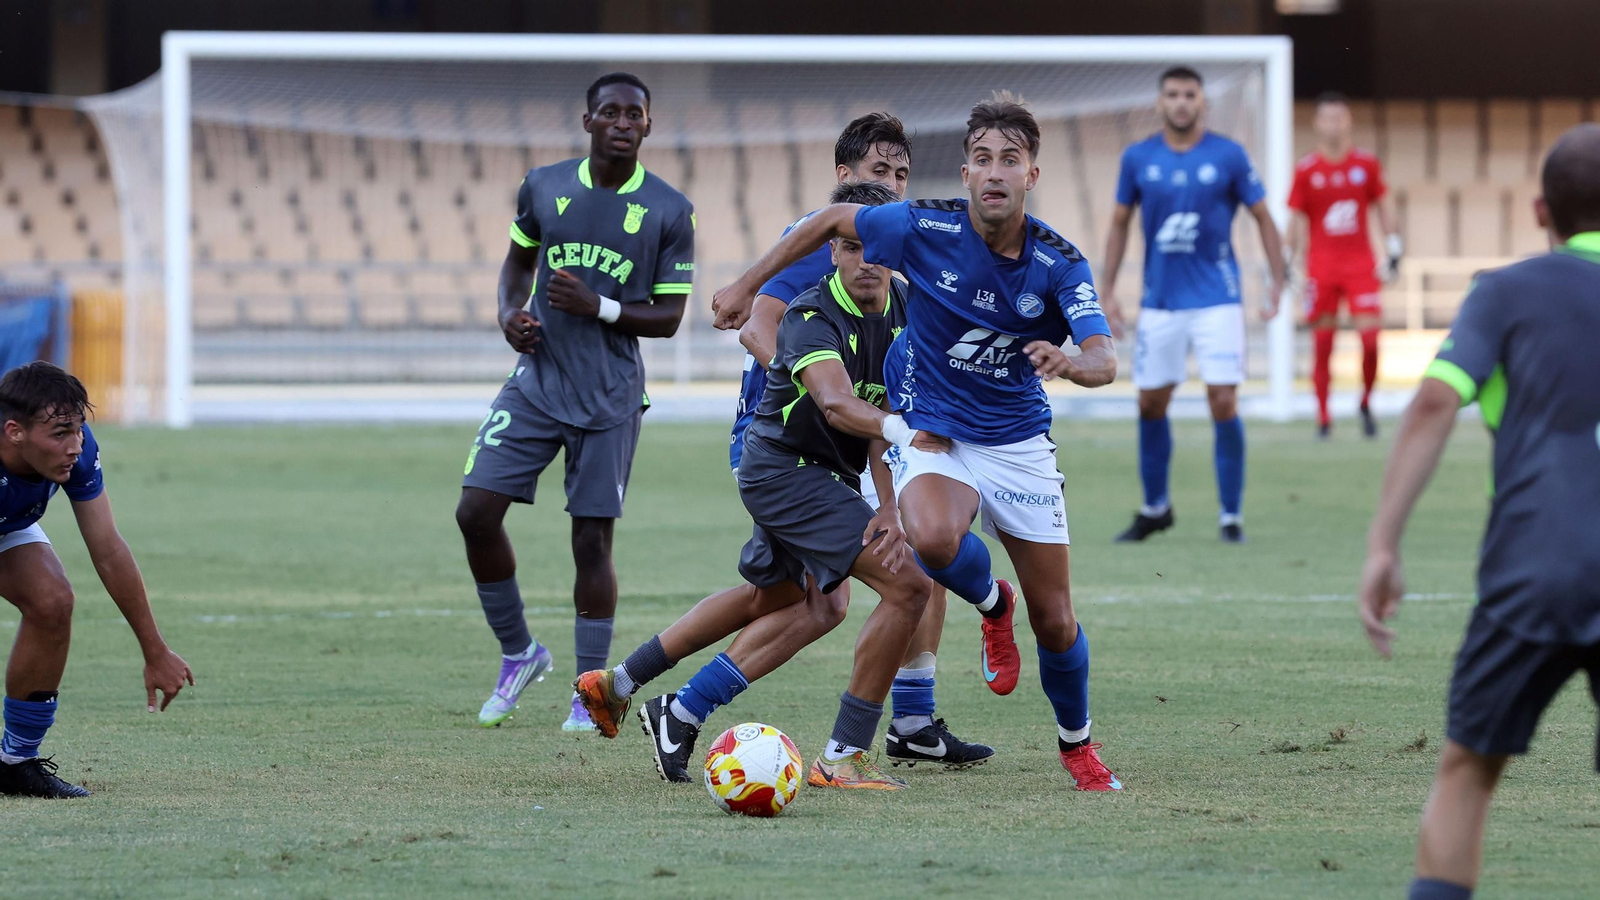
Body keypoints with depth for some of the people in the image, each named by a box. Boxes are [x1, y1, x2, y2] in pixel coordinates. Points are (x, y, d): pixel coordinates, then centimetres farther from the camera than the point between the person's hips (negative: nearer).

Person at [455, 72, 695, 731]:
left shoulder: (670, 212, -6)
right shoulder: (543, 188, 2)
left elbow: (668, 317, -3)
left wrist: (598, 307, -18)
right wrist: (509, 312, -1)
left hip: (609, 398, -2)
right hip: (536, 382, 2)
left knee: (592, 538, -2)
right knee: (476, 511, -8)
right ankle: (518, 653, 12)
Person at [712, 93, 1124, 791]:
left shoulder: (1059, 263, -16)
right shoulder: (926, 228, -17)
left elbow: (1104, 359, -27)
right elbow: (833, 220, 0)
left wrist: (1071, 361, -51)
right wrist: (747, 286, 2)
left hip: (1019, 439, 1)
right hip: (932, 431, -1)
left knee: (1055, 622, 3)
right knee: (933, 537, -36)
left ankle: (1076, 742, 32)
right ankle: (991, 604, 0)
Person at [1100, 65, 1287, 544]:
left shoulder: (1228, 156, -4)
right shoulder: (1138, 158, 2)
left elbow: (1263, 217, 3)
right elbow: (1120, 224, 11)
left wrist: (1277, 284, -4)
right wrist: (1107, 292, 6)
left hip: (1216, 301, -3)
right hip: (1159, 302, 3)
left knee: (1224, 405, -9)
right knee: (1151, 405, 8)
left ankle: (1231, 515, 1)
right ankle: (1154, 509, 25)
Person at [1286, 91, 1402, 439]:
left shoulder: (1367, 164, 4)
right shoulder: (1306, 170, 2)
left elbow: (1384, 209, 11)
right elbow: (1297, 221, 6)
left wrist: (1394, 252, 5)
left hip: (1360, 264, 0)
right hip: (1321, 267, 0)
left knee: (1370, 338, -10)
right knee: (1322, 343, -1)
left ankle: (1366, 403, 12)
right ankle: (1323, 417, 8)